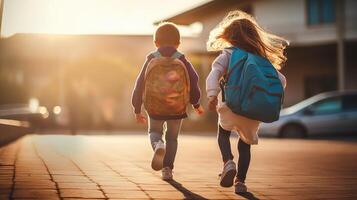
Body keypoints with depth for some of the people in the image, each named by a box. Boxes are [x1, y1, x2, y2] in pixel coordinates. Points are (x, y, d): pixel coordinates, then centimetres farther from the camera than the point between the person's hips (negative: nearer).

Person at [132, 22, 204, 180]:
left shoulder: (150, 61, 0)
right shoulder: (182, 62, -1)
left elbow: (139, 85, 2)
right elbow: (193, 82, -1)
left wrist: (137, 110, 10)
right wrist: (196, 104, 14)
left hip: (154, 108, 0)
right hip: (177, 108, 0)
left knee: (154, 132, 21)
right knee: (172, 138, 17)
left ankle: (157, 145, -13)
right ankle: (167, 169, 8)